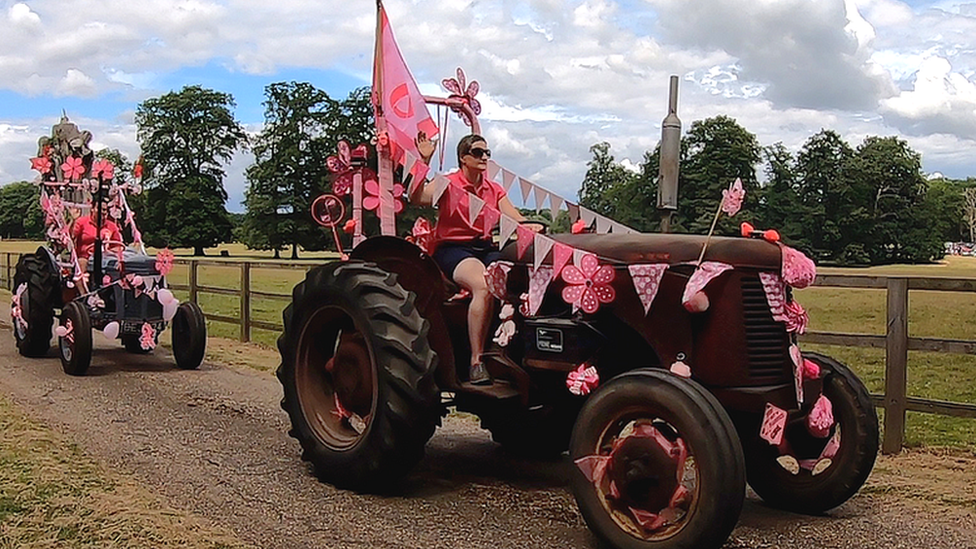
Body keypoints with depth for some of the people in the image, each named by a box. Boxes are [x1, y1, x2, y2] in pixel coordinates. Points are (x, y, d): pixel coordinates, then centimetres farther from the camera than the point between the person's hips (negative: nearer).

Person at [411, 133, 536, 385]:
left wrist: (533, 228, -17)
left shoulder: (494, 190, 17)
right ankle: (476, 363, -31)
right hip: (452, 249, -5)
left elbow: (515, 220, 5)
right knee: (484, 286, -35)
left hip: (486, 248, 5)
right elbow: (417, 198, -18)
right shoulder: (448, 184, 0)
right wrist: (424, 161, -27)